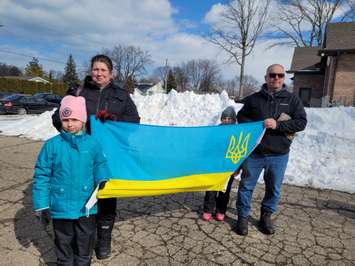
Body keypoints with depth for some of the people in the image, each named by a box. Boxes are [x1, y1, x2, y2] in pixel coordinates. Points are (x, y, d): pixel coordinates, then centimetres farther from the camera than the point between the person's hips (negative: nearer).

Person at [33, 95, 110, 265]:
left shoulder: (92, 144, -8)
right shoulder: (52, 145, -10)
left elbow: (100, 164, 8)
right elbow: (41, 176, -4)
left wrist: (102, 178, -12)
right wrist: (41, 206, -3)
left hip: (86, 206, 1)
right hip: (61, 207, 0)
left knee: (86, 242, 20)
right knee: (64, 242, 20)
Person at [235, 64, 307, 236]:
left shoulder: (292, 99, 2)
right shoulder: (254, 98, 2)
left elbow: (301, 122, -4)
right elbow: (241, 117, 12)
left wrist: (277, 125, -18)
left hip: (279, 155, 1)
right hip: (254, 152, 0)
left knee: (274, 189, 14)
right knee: (246, 186, 7)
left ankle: (266, 217, 35)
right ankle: (243, 217, 24)